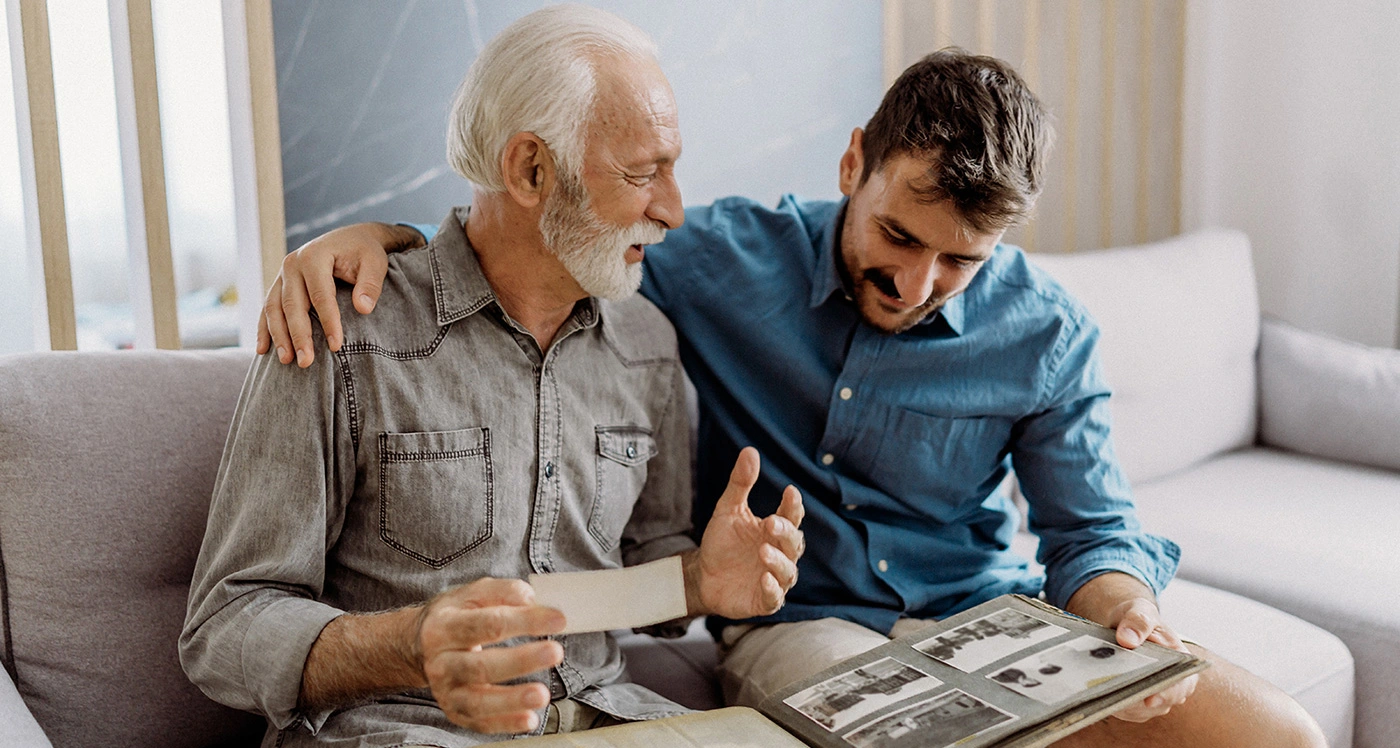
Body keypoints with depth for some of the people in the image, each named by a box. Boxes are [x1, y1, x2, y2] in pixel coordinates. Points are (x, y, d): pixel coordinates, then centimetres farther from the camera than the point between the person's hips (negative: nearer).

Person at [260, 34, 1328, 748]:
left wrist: (1128, 607, -19)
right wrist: (372, 235, -16)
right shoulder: (729, 259, -5)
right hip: (798, 616, -2)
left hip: (989, 608, 3)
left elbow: (1095, 529, 5)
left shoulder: (1048, 336, -1)